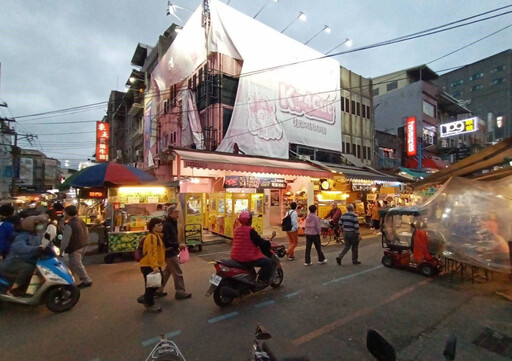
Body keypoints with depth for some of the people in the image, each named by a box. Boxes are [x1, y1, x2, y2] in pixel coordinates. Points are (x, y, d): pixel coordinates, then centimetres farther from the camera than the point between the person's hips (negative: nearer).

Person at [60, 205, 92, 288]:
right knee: (73, 264, 23)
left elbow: (65, 241, -19)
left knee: (77, 265, 2)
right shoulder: (81, 221, 6)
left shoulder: (69, 225, -20)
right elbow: (87, 233, 15)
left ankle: (86, 281, 6)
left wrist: (61, 249, -6)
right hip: (83, 246, 9)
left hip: (74, 248, -9)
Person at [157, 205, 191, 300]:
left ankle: (158, 291, 31)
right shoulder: (167, 225, -21)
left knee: (167, 271, 20)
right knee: (178, 273, 0)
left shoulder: (173, 223, 8)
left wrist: (177, 247, 12)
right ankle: (180, 292, 14)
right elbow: (166, 241, -25)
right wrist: (178, 245, -26)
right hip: (169, 252, -10)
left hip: (171, 251, 10)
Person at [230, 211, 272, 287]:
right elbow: (260, 242, -16)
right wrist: (268, 244, 3)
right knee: (268, 262, -1)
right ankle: (262, 281, 0)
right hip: (247, 258, -9)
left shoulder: (237, 229, 9)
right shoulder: (250, 230, -16)